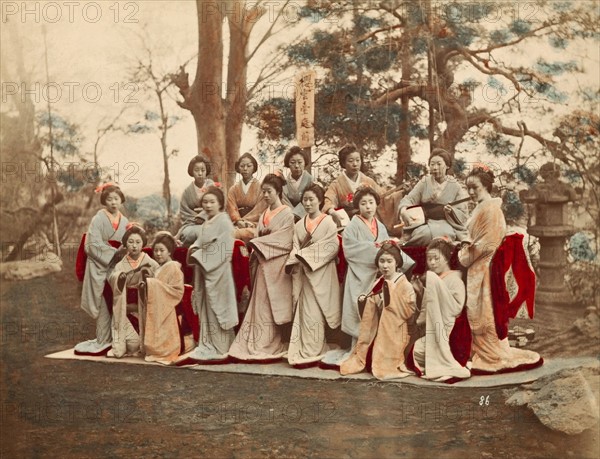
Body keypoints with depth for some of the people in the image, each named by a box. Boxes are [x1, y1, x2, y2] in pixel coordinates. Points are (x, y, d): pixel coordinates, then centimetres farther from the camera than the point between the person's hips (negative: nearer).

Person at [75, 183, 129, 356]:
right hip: (100, 267, -5)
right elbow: (93, 245, -13)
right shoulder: (99, 219, -6)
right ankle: (103, 341, 4)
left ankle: (103, 341, 12)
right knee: (104, 305, -5)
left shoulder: (124, 221, 11)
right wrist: (114, 254, -15)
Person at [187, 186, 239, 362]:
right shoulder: (206, 223, 15)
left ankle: (218, 349, 4)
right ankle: (208, 346, 17)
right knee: (205, 308, 10)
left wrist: (199, 256, -17)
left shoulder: (224, 222, -12)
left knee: (216, 308, -3)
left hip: (217, 272, -8)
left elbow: (223, 249, -19)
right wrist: (194, 249, -4)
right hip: (204, 270, 8)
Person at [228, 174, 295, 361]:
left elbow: (285, 241, -12)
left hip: (276, 264, -6)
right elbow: (260, 237, 16)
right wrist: (256, 249, -5)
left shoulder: (287, 214, -3)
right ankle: (258, 345, 4)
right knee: (260, 304, 2)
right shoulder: (264, 215, 17)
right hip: (263, 264, 6)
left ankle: (270, 346, 2)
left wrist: (258, 243, -11)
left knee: (270, 305, -4)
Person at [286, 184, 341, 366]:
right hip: (304, 273, 5)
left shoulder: (329, 222, -2)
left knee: (315, 312, -6)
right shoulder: (299, 225, 14)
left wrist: (306, 254, -15)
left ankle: (313, 351, -2)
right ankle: (303, 350, 7)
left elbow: (332, 247, -12)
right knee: (304, 311, 3)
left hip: (321, 273, -4)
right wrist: (297, 257, -15)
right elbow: (295, 248, 8)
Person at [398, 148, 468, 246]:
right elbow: (409, 199, 1)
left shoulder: (455, 186, 4)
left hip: (447, 223, 0)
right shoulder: (424, 182, 10)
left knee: (443, 233, -35)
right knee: (425, 233, -34)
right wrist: (403, 210, -21)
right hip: (426, 223, 0)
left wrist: (451, 211, -21)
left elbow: (462, 214, 2)